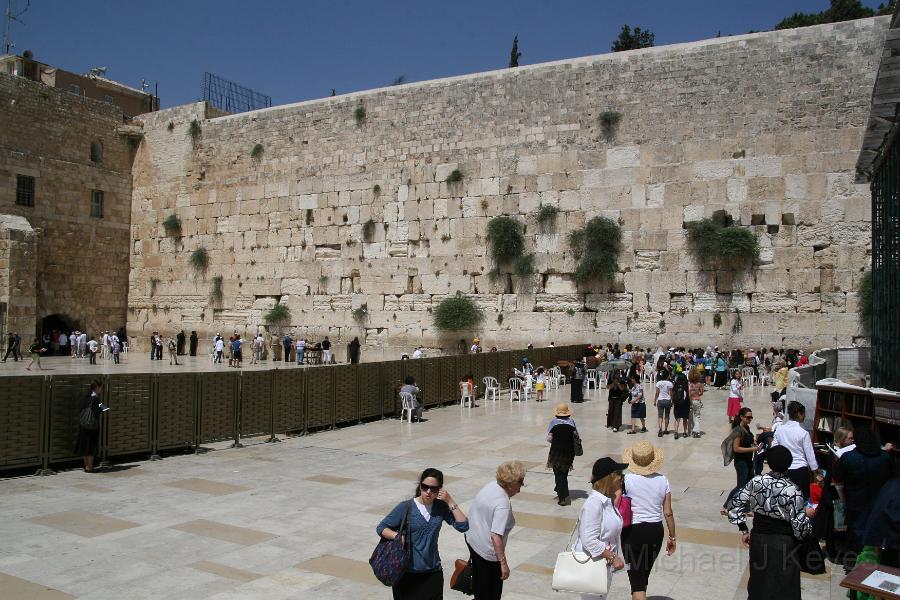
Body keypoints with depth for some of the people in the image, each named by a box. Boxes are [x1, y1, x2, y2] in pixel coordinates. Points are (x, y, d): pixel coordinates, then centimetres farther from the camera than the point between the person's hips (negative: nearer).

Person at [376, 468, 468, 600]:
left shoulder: (441, 507, -1)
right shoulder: (406, 507, -9)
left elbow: (463, 526, -8)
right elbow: (381, 528, -3)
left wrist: (451, 502, -13)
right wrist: (398, 536, -20)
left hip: (433, 572, 3)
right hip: (407, 574, -3)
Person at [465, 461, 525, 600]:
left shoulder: (492, 485, -3)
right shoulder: (503, 505, -30)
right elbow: (496, 536, -33)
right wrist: (503, 563, -27)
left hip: (471, 538, 9)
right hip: (487, 550, -9)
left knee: (479, 578, 29)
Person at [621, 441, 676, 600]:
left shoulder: (627, 479, -14)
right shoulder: (662, 480, -3)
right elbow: (668, 513, 0)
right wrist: (672, 537, 11)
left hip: (633, 531, -4)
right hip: (656, 532, 4)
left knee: (636, 577, 1)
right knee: (645, 572, 24)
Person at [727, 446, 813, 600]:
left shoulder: (756, 482, -8)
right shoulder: (792, 490, -19)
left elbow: (735, 505, -2)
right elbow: (800, 525, -17)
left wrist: (744, 530, 7)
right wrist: (807, 514, 3)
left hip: (758, 539, 4)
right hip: (783, 543, -3)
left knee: (758, 583, 22)